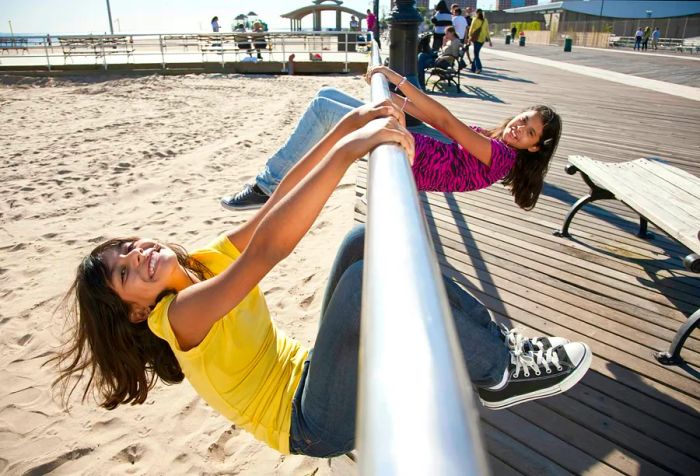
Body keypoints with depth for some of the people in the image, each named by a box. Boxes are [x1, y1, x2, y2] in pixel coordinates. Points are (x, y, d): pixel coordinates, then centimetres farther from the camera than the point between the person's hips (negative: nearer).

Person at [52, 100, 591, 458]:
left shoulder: (207, 260, 4)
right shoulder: (178, 315, -18)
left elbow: (278, 202, -8)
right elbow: (265, 250, -36)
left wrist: (348, 125, -18)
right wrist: (349, 150, -43)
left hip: (312, 373, 7)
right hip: (310, 426, -7)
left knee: (368, 240, -13)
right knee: (366, 279, -33)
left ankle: (491, 337, -5)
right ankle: (500, 372, -14)